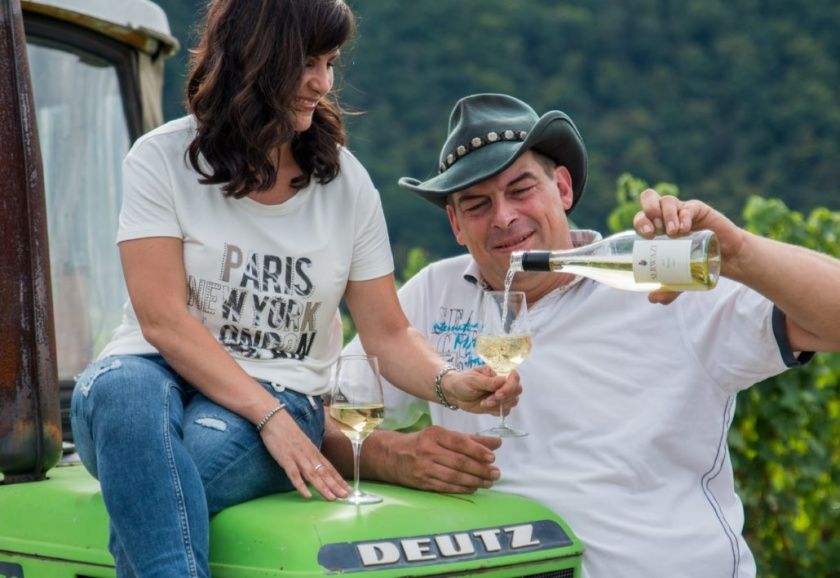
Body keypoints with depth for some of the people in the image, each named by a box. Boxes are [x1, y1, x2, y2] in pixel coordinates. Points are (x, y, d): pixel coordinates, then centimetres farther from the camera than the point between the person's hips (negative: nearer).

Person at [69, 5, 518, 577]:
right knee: (123, 390, -38)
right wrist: (271, 419, -19)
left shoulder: (345, 182, 6)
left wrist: (448, 382, -15)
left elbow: (389, 335, 8)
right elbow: (162, 318, -10)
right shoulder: (162, 159, -3)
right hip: (157, 374, 0)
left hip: (280, 396, 1)